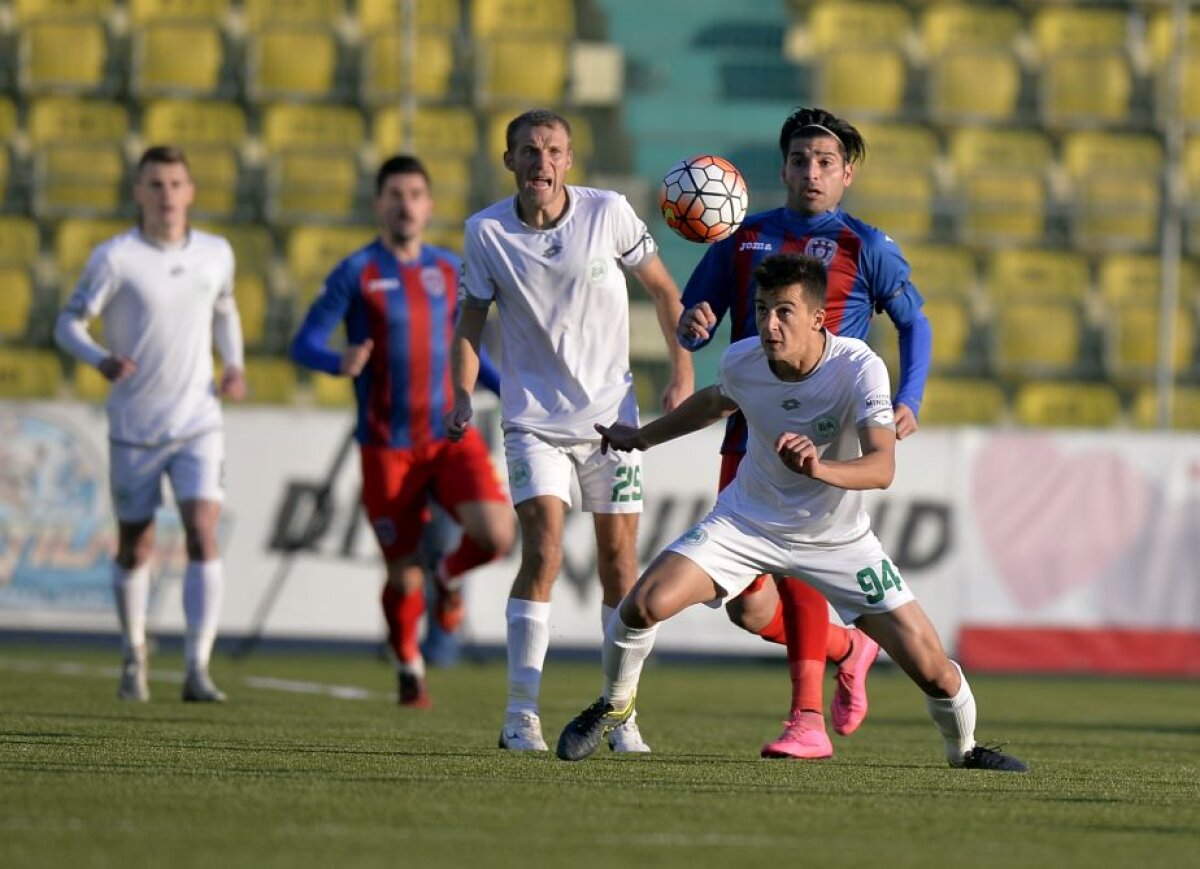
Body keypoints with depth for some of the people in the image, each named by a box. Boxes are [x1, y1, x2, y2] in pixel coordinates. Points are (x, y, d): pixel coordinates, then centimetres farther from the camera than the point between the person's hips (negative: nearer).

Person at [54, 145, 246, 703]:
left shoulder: (216, 254, 3)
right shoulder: (115, 258, -9)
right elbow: (69, 324, -9)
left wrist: (233, 365, 5)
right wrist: (101, 360, -29)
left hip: (198, 425, 1)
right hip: (134, 427, -1)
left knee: (203, 535, -15)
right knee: (135, 548, 9)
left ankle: (197, 671, -16)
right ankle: (133, 655, 33)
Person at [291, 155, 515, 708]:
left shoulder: (449, 269, 9)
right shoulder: (356, 273, -4)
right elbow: (304, 345, -9)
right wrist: (341, 364, -31)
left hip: (450, 437, 3)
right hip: (387, 449, -3)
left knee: (496, 534, -21)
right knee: (404, 575, 0)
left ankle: (450, 575, 15)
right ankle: (409, 668, 30)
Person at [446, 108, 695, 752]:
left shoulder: (608, 213, -7)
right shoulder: (486, 232, -6)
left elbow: (661, 288, 6)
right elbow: (471, 318, 5)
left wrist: (682, 372, 1)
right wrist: (462, 397, -7)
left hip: (611, 414, 1)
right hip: (532, 420, -1)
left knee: (618, 560, 2)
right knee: (543, 552, -16)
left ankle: (622, 716, 13)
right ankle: (521, 716, -10)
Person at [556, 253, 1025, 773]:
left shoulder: (860, 369, -27)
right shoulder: (740, 361, -14)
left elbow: (882, 467, -39)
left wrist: (820, 469, -59)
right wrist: (641, 438, 22)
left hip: (837, 537, -2)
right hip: (746, 520, 2)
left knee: (931, 666, -8)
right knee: (646, 603, -20)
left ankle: (965, 750, 25)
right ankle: (613, 707, 10)